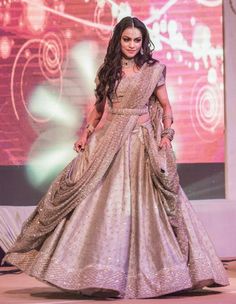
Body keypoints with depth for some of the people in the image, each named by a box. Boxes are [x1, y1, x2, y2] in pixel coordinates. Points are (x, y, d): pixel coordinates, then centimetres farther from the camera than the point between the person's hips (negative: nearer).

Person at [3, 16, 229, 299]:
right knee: (99, 204, -3)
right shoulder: (108, 71, 10)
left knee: (145, 208, -3)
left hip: (143, 144, -2)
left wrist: (166, 134, -5)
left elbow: (165, 107, 10)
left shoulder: (154, 70, 4)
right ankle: (103, 274, 4)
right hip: (109, 143, 2)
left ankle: (146, 272, 9)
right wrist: (85, 134, 5)